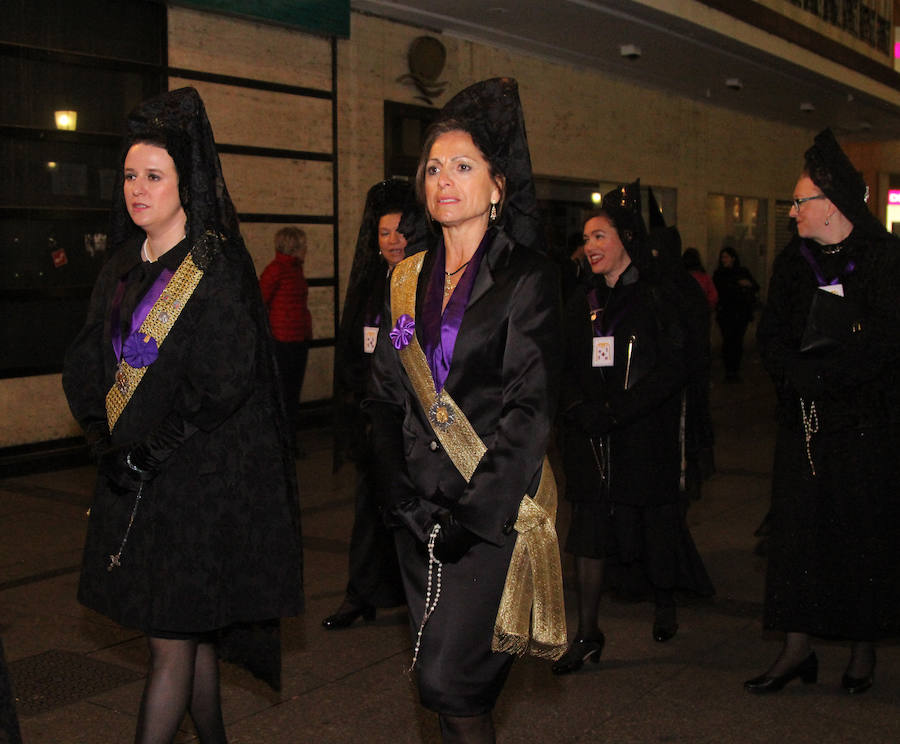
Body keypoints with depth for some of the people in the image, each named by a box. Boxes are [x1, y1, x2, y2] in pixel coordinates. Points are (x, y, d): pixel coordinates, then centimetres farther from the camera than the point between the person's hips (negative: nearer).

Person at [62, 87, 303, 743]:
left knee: (173, 642, -1)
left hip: (197, 475, -7)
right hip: (132, 471, 7)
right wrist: (106, 437, -4)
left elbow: (225, 382, -17)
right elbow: (86, 362, 10)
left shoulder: (216, 269, -11)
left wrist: (153, 450, -16)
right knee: (192, 633, 17)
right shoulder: (122, 270, 11)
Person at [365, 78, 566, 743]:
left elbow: (530, 409, -12)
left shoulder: (526, 277, -6)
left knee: (447, 678, -10)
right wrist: (404, 499, -1)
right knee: (439, 667, 12)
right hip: (420, 510, 6)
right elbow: (386, 395, 10)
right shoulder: (410, 279, 11)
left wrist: (473, 512, -16)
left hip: (493, 508, -5)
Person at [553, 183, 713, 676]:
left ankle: (665, 605, 34)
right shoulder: (581, 303, 11)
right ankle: (587, 635, 5)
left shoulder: (659, 298, -4)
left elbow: (672, 370, -11)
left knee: (651, 523, 7)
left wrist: (614, 410, -18)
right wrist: (578, 409, -10)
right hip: (589, 438, 4)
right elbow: (567, 370, 11)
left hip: (644, 436, -4)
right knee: (591, 529, 0)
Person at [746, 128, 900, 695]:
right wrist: (801, 378, -13)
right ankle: (798, 649, 11)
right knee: (797, 528, 3)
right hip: (804, 422, 4)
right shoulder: (793, 262, 10)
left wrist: (813, 374, -15)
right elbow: (773, 338, 5)